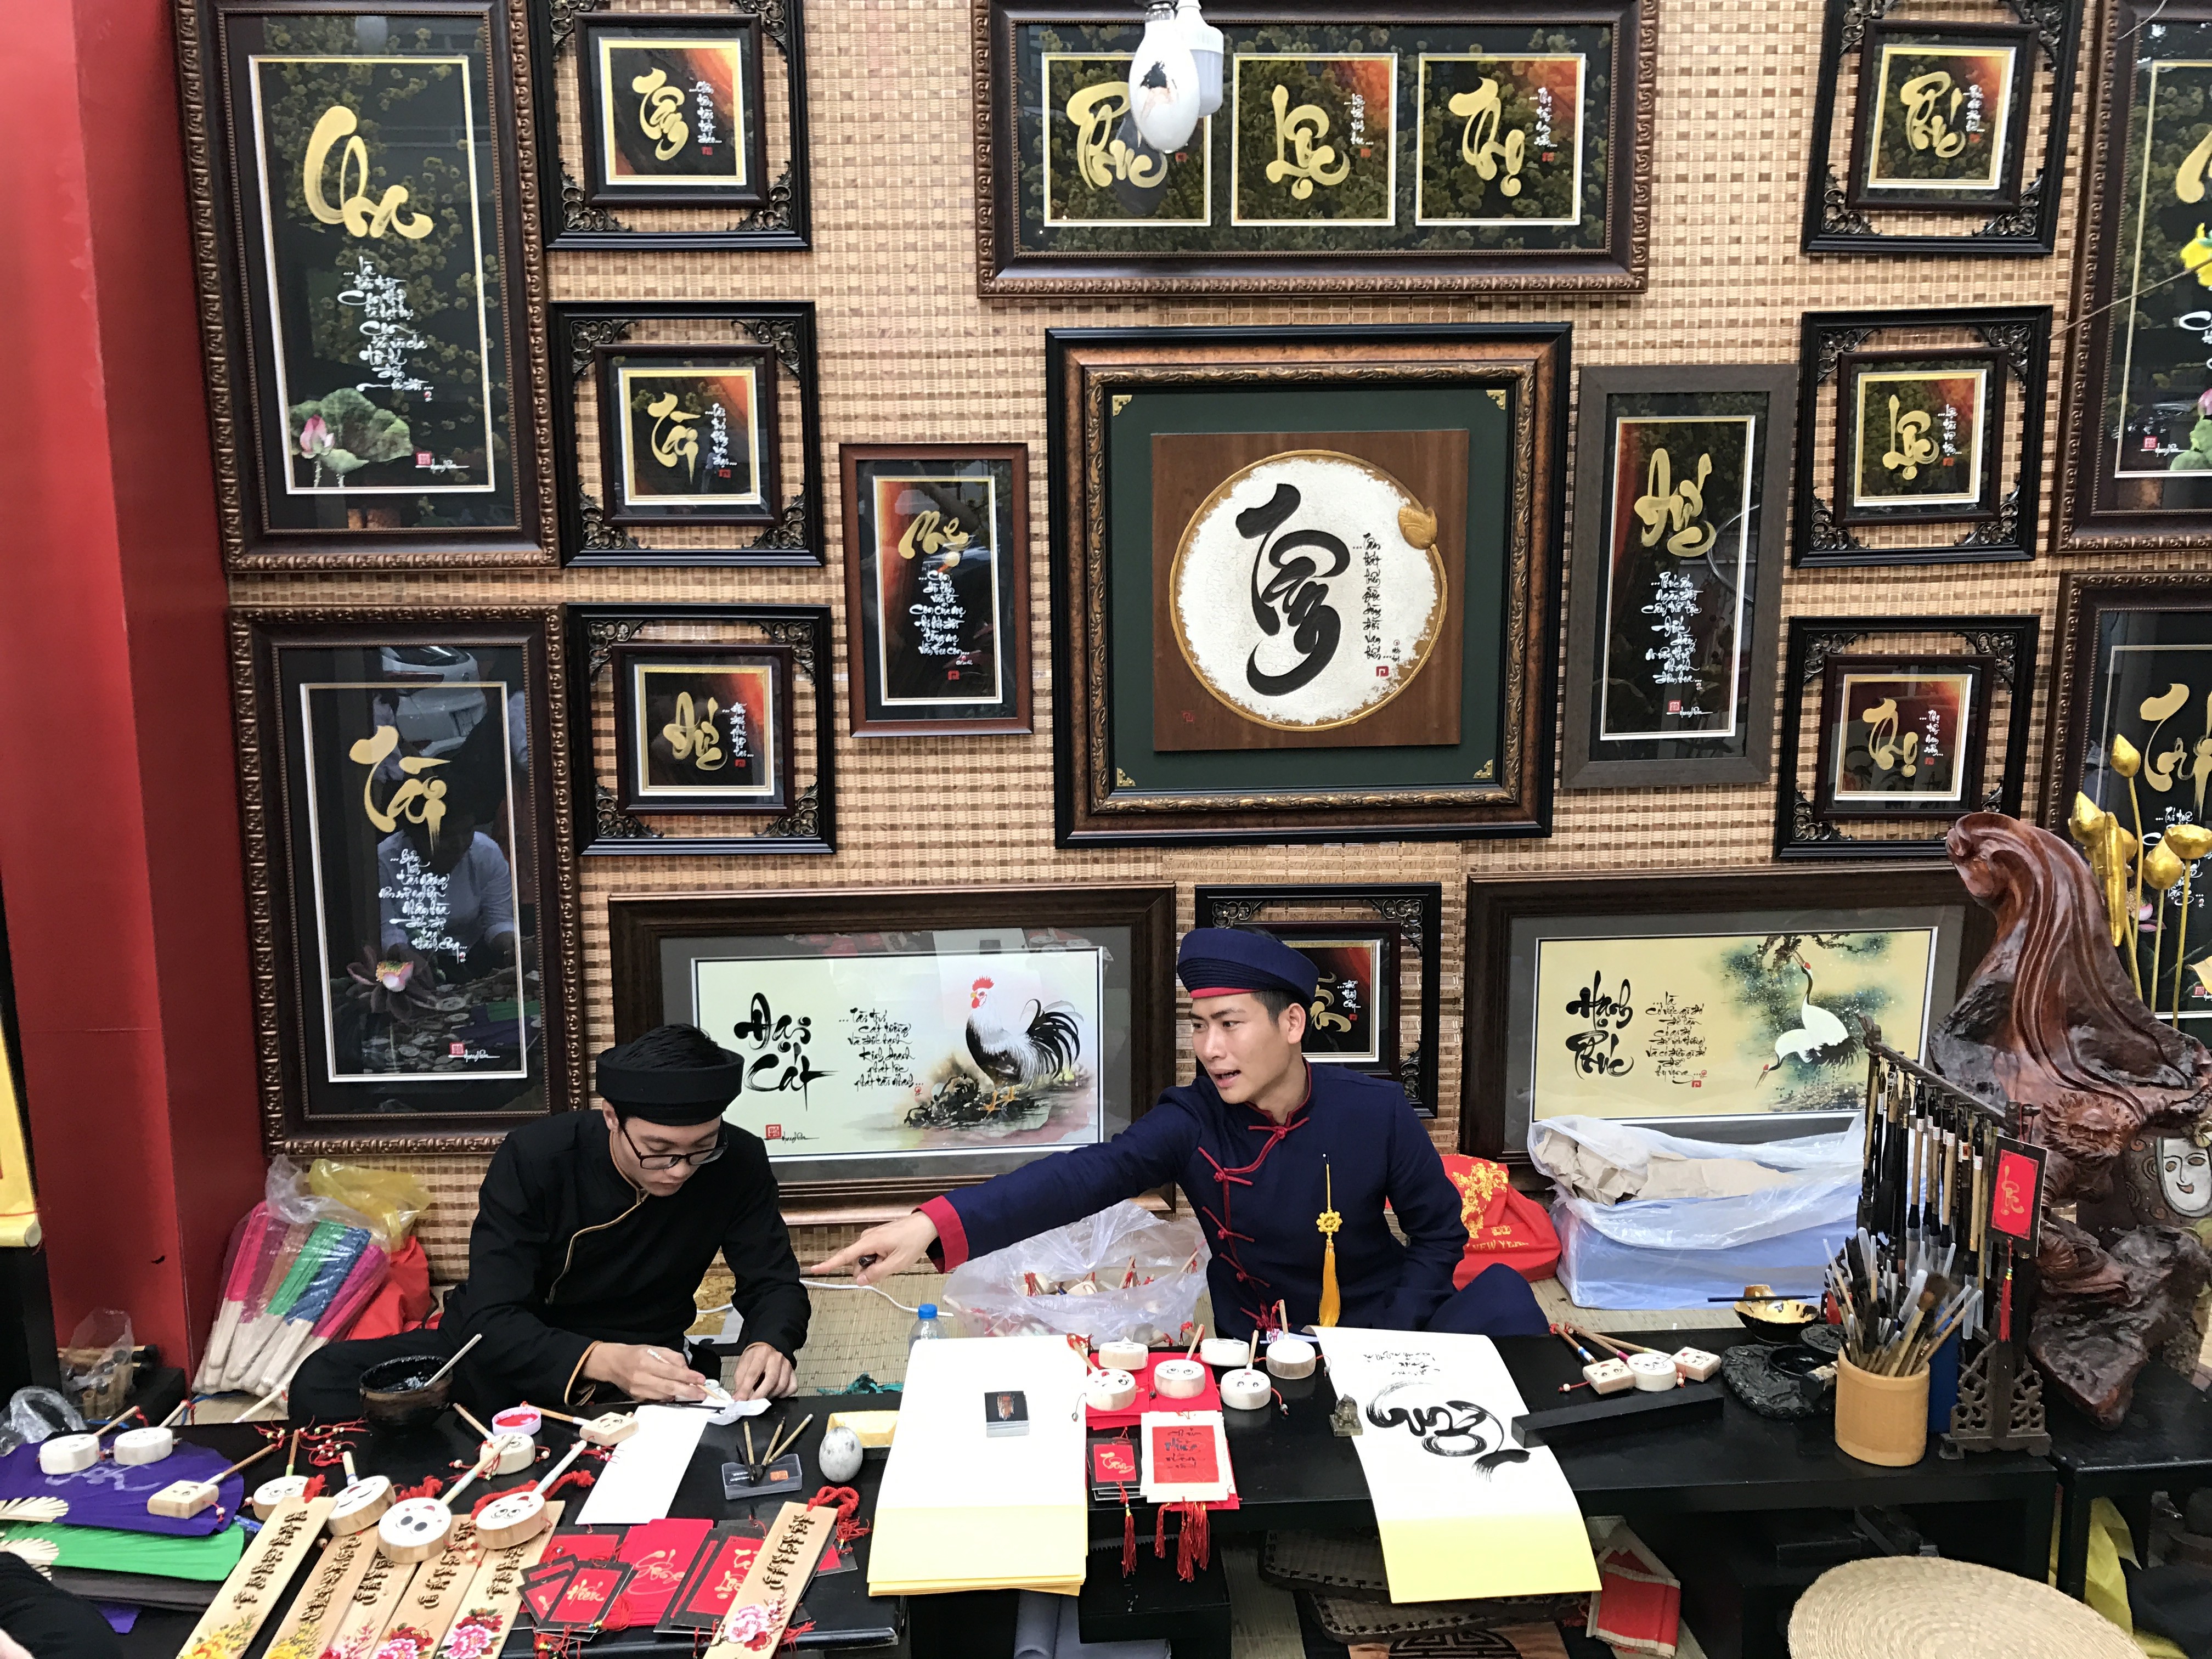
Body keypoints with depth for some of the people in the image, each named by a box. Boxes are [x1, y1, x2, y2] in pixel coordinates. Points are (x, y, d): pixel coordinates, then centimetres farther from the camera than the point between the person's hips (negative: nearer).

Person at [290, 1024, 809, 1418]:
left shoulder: (738, 1164, -16)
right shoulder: (534, 1158, -21)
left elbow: (774, 1283, -5)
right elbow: (491, 1321, -25)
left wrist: (769, 1345, -31)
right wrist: (605, 1361, -44)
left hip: (637, 1371, 1)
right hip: (505, 1352, 0)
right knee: (325, 1382, -24)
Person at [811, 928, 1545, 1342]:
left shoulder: (1376, 1111, -13)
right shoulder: (1194, 1121, -14)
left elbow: (1441, 1232, -1)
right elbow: (1084, 1176, -30)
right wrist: (938, 1223, -46)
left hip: (1384, 1321, 0)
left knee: (1499, 1293, -25)